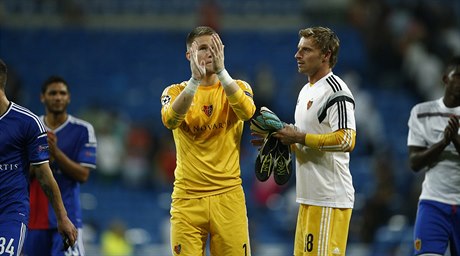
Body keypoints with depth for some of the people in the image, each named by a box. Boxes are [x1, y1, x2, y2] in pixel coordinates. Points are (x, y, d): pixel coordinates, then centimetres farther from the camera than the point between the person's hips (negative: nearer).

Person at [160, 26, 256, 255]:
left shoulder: (238, 88, 7)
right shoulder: (175, 92, 6)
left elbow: (247, 111, -17)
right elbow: (170, 120, -18)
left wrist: (220, 71, -25)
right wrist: (195, 79, -28)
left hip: (228, 196, 0)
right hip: (187, 198, 0)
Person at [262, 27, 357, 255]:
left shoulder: (335, 91, -13)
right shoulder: (306, 90, 19)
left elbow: (345, 140, -23)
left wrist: (298, 137, -17)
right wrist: (281, 138, 10)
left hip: (329, 200, -10)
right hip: (309, 197, 10)